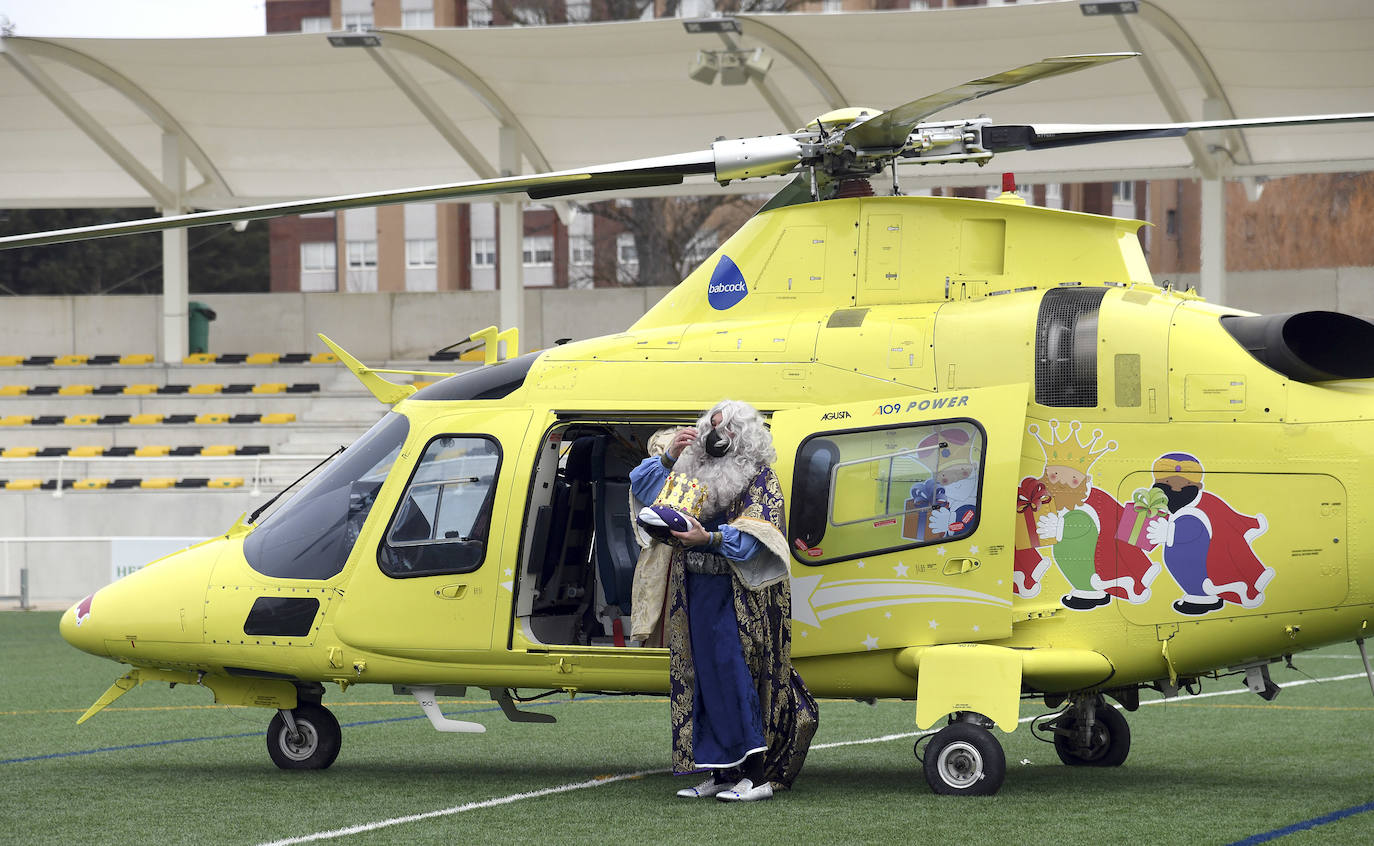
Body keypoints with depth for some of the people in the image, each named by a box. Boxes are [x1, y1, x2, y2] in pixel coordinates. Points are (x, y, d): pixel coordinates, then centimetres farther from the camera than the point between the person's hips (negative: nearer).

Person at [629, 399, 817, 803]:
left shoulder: (760, 480, -2)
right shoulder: (694, 475, 17)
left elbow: (753, 538, -13)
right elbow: (642, 486, 22)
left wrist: (710, 538, -29)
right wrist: (670, 456, 6)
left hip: (739, 597, -6)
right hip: (695, 591, 6)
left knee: (734, 675, -12)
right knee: (704, 679, 3)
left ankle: (756, 774, -9)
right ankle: (720, 774, 7)